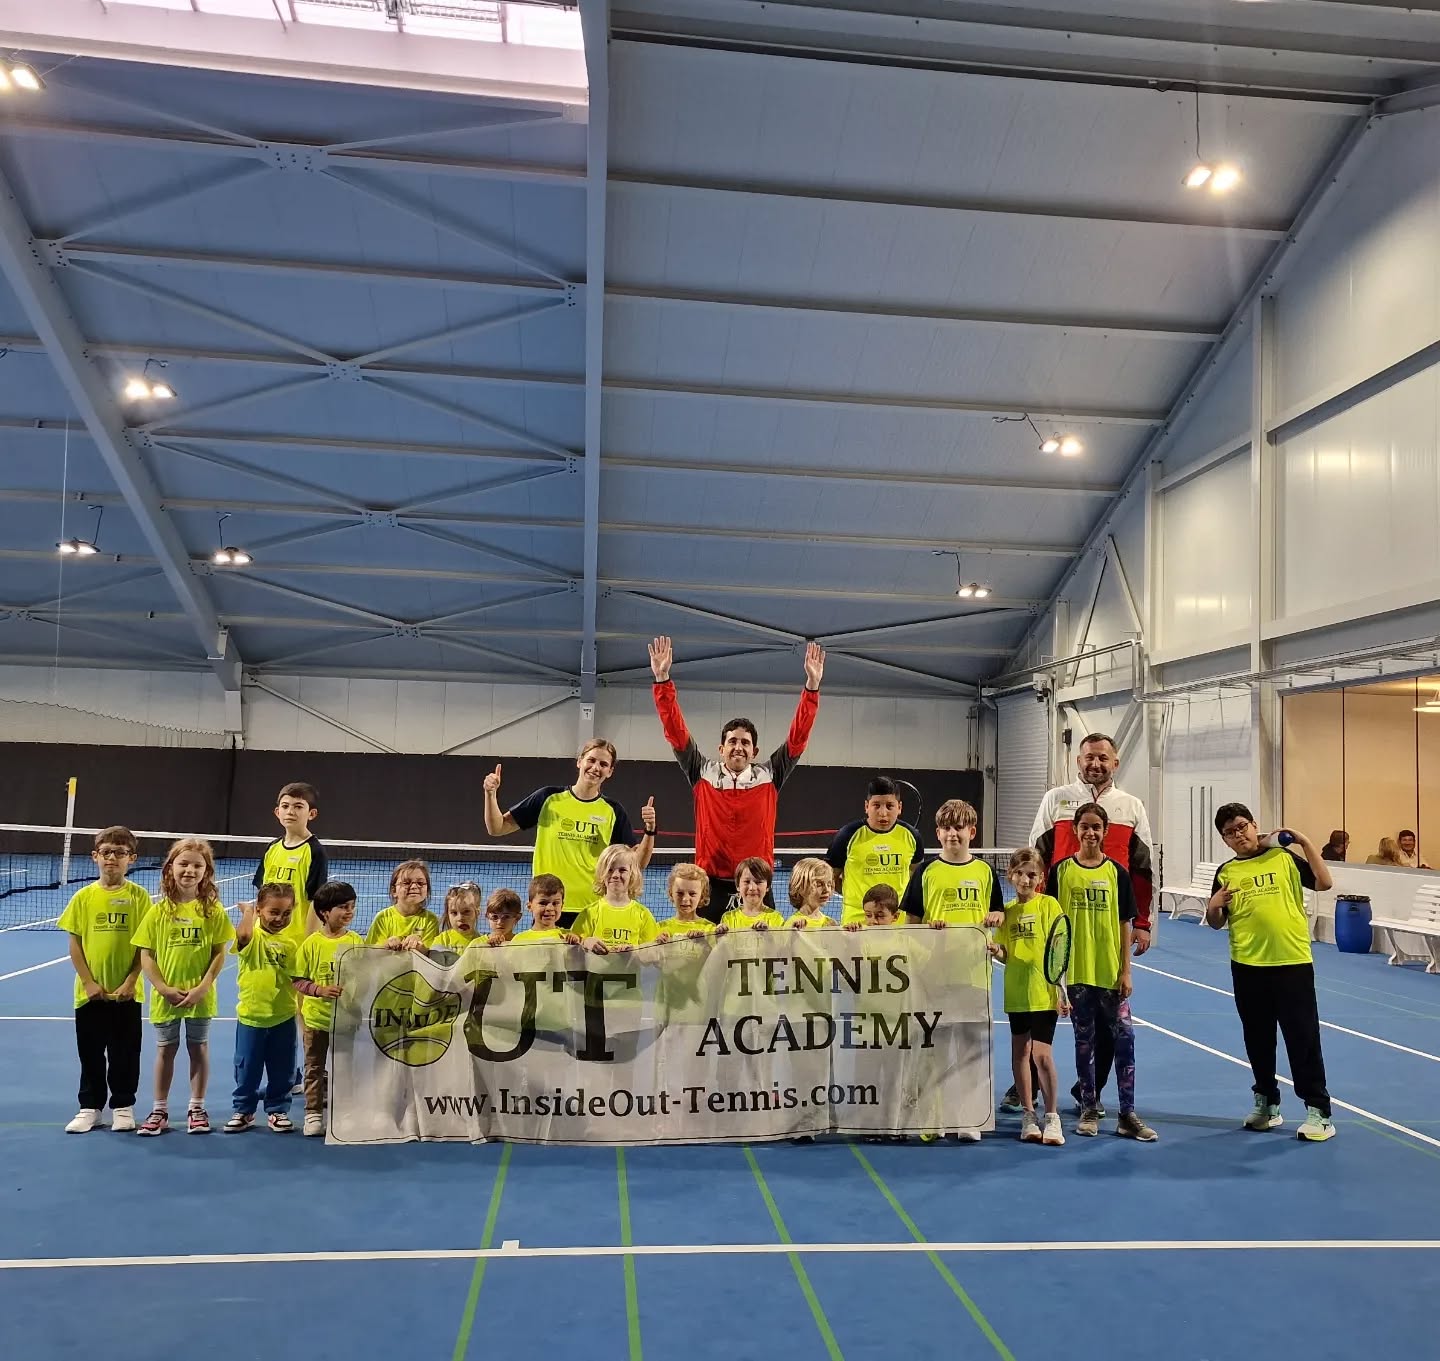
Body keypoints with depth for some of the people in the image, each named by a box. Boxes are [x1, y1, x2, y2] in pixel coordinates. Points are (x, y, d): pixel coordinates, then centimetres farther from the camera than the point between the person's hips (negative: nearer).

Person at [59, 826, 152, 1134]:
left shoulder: (138, 896, -4)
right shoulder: (84, 897, 0)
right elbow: (75, 943, 1)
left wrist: (130, 982, -11)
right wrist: (89, 982, -7)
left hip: (126, 992, -1)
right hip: (91, 992, 1)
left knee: (125, 1054, 8)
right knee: (91, 1053, 11)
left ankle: (123, 1106, 22)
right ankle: (90, 1107, 24)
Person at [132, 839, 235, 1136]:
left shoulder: (213, 911, -5)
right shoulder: (158, 911, -2)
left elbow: (219, 954, -5)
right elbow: (146, 955, -3)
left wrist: (202, 988, -14)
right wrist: (164, 989, -12)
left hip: (200, 997, -1)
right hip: (165, 997, 1)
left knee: (198, 1049, 9)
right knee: (165, 1050, 12)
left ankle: (197, 1109, 22)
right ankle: (160, 1111, 23)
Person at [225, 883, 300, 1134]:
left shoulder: (290, 944, 2)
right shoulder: (252, 938, -9)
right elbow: (243, 934, -35)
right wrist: (248, 912, -19)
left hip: (283, 1018, 2)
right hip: (250, 1016, -2)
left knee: (281, 1070, 11)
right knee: (247, 1069, 10)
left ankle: (277, 1110, 26)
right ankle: (243, 1111, 26)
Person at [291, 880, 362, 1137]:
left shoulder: (357, 942, -3)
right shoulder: (311, 944, -7)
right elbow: (299, 981, -5)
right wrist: (320, 990, -20)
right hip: (317, 1017, -1)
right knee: (315, 1067, 10)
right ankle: (313, 1112, 21)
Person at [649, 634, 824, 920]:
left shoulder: (769, 776, 7)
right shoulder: (703, 774, 6)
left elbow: (798, 738, 2)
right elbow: (676, 733, 0)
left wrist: (812, 685, -7)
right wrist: (663, 680, -9)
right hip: (711, 884, 0)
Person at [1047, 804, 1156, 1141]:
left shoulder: (1116, 872, 1)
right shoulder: (1061, 871, 0)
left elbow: (1125, 924, 2)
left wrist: (1126, 971, -2)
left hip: (1111, 971, 0)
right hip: (1076, 971, 0)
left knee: (1124, 1037, -2)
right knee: (1084, 1040, 9)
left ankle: (1127, 1115, 7)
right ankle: (1089, 1110, 20)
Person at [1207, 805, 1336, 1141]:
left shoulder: (1284, 857, 2)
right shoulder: (1226, 872, 6)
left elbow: (1324, 883, -7)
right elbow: (1217, 924, 11)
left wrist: (1305, 842, -8)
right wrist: (1212, 906, -11)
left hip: (1293, 962, -3)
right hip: (1247, 966, 3)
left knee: (1303, 1037, 0)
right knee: (1257, 1039, 12)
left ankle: (1318, 1109, 7)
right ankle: (1266, 1101, 26)